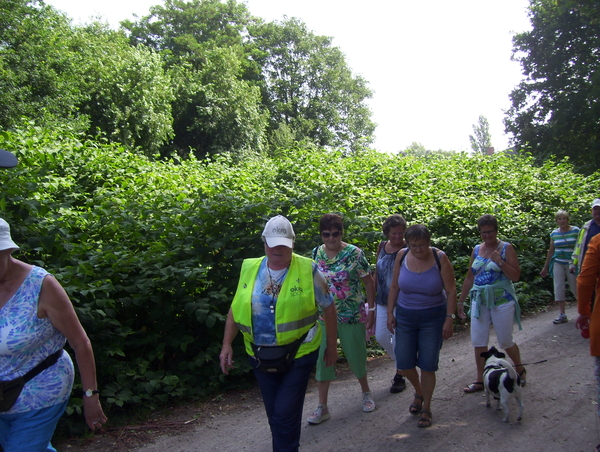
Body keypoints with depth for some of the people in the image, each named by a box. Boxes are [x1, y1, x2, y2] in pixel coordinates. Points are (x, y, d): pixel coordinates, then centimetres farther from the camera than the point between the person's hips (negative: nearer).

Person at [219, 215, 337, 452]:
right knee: (274, 415, 16)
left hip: (298, 355, -4)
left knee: (285, 414, -4)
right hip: (261, 356, 4)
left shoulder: (308, 270, -8)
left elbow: (328, 307, 0)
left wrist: (331, 345, 3)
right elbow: (236, 308, 7)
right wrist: (226, 345, 2)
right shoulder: (250, 269, 1)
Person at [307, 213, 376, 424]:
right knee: (322, 358, 2)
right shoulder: (316, 254, 0)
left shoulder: (354, 253, -11)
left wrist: (371, 309, -6)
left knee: (356, 355, 10)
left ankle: (366, 392, 38)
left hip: (352, 315, -3)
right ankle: (322, 407, 13)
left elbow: (369, 282, -5)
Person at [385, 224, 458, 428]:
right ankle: (419, 392, 37)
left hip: (433, 318, -3)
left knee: (427, 365, 1)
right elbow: (394, 286, 3)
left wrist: (449, 318, -14)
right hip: (405, 316, 3)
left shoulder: (440, 258, -13)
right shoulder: (402, 256, -6)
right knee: (404, 362, 5)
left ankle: (426, 408, 22)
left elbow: (451, 291, -9)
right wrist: (390, 312, 0)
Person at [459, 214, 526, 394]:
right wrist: (461, 300, 15)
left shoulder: (506, 248, -4)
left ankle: (520, 371, 32)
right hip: (479, 301, 4)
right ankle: (480, 380, 15)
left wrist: (500, 262, -21)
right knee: (478, 342, 3)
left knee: (505, 341, 6)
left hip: (502, 301, -4)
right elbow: (469, 277, 15)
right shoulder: (476, 250, 9)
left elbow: (516, 276, -9)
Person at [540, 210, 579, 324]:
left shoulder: (575, 230, -4)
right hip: (558, 263, 3)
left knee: (575, 287, 3)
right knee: (558, 288, -3)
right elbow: (551, 251, 12)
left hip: (572, 264, -3)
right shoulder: (554, 233, 6)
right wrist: (545, 267, 14)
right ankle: (562, 314, 0)